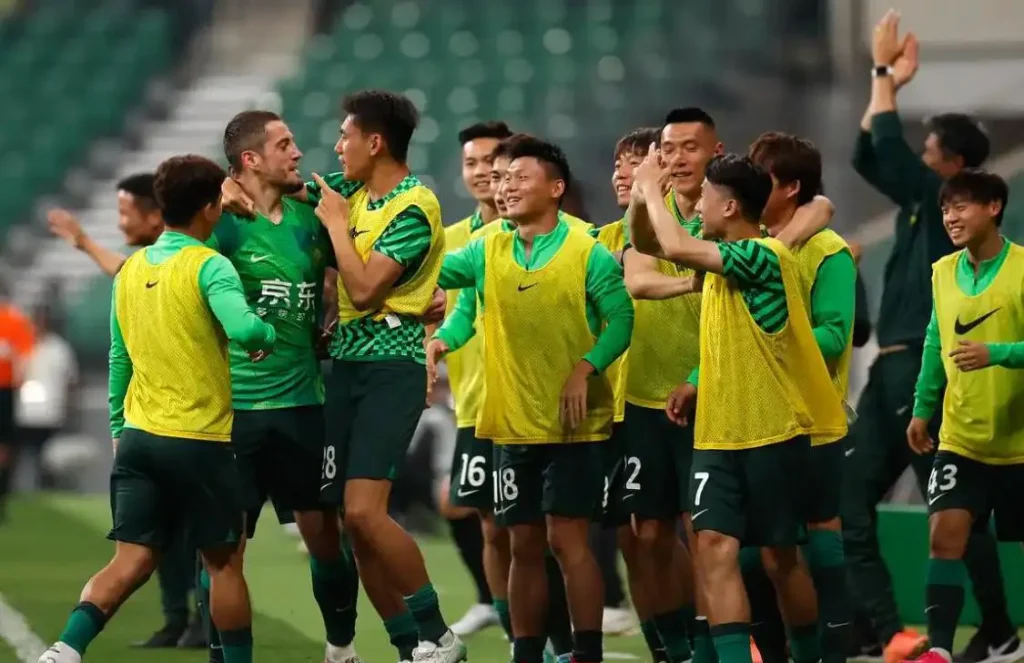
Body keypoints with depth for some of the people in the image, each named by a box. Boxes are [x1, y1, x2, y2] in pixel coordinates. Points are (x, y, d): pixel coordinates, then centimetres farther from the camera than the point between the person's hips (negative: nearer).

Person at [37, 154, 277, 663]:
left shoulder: (130, 270, 10)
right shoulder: (208, 266, -11)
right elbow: (243, 329, -27)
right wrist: (269, 335, -5)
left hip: (137, 435, 6)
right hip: (199, 439, -6)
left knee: (131, 562, 2)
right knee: (225, 562, 9)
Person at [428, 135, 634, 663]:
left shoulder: (587, 253, -6)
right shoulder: (488, 252, 8)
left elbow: (621, 319, -10)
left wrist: (585, 368, -21)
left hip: (572, 425, -5)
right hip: (514, 424, 5)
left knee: (567, 539, -9)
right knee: (524, 546, 9)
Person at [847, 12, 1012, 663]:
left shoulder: (950, 204, -9)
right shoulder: (921, 202, 15)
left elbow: (890, 148, -15)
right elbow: (871, 157, 19)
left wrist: (885, 74, -5)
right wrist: (887, 81, 14)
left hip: (926, 371, -9)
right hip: (892, 371, 9)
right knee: (851, 499, 3)